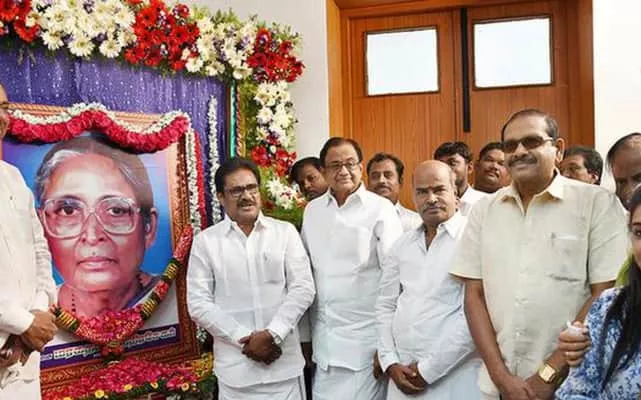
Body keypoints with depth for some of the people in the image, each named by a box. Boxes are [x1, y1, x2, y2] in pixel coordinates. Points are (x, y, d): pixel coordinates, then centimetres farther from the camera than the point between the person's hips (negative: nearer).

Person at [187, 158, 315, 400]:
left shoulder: (285, 232, 3)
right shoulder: (205, 241, 1)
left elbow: (303, 288, -2)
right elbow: (198, 304, -3)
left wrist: (273, 334, -13)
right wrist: (245, 340, -11)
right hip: (235, 368, 0)